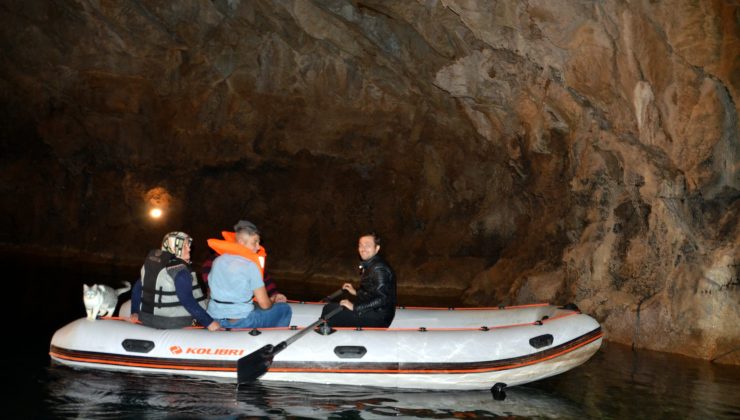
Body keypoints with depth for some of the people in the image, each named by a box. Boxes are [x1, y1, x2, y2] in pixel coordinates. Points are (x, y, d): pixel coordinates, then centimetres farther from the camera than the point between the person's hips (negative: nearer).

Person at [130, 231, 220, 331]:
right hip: (175, 324, -9)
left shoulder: (151, 263, 10)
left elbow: (137, 288, 16)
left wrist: (134, 312, 23)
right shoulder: (179, 270, -16)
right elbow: (187, 301, -23)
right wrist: (208, 322, -22)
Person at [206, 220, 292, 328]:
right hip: (240, 323, -7)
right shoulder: (250, 266, -14)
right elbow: (264, 304, -13)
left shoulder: (218, 261, 5)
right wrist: (273, 302, 11)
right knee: (284, 308, 9)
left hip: (215, 320, 7)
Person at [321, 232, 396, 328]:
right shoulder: (369, 265, 11)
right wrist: (356, 292, 13)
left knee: (329, 310, -12)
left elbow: (381, 299, -26)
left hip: (377, 319, -10)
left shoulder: (379, 269, -19)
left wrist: (355, 307, -23)